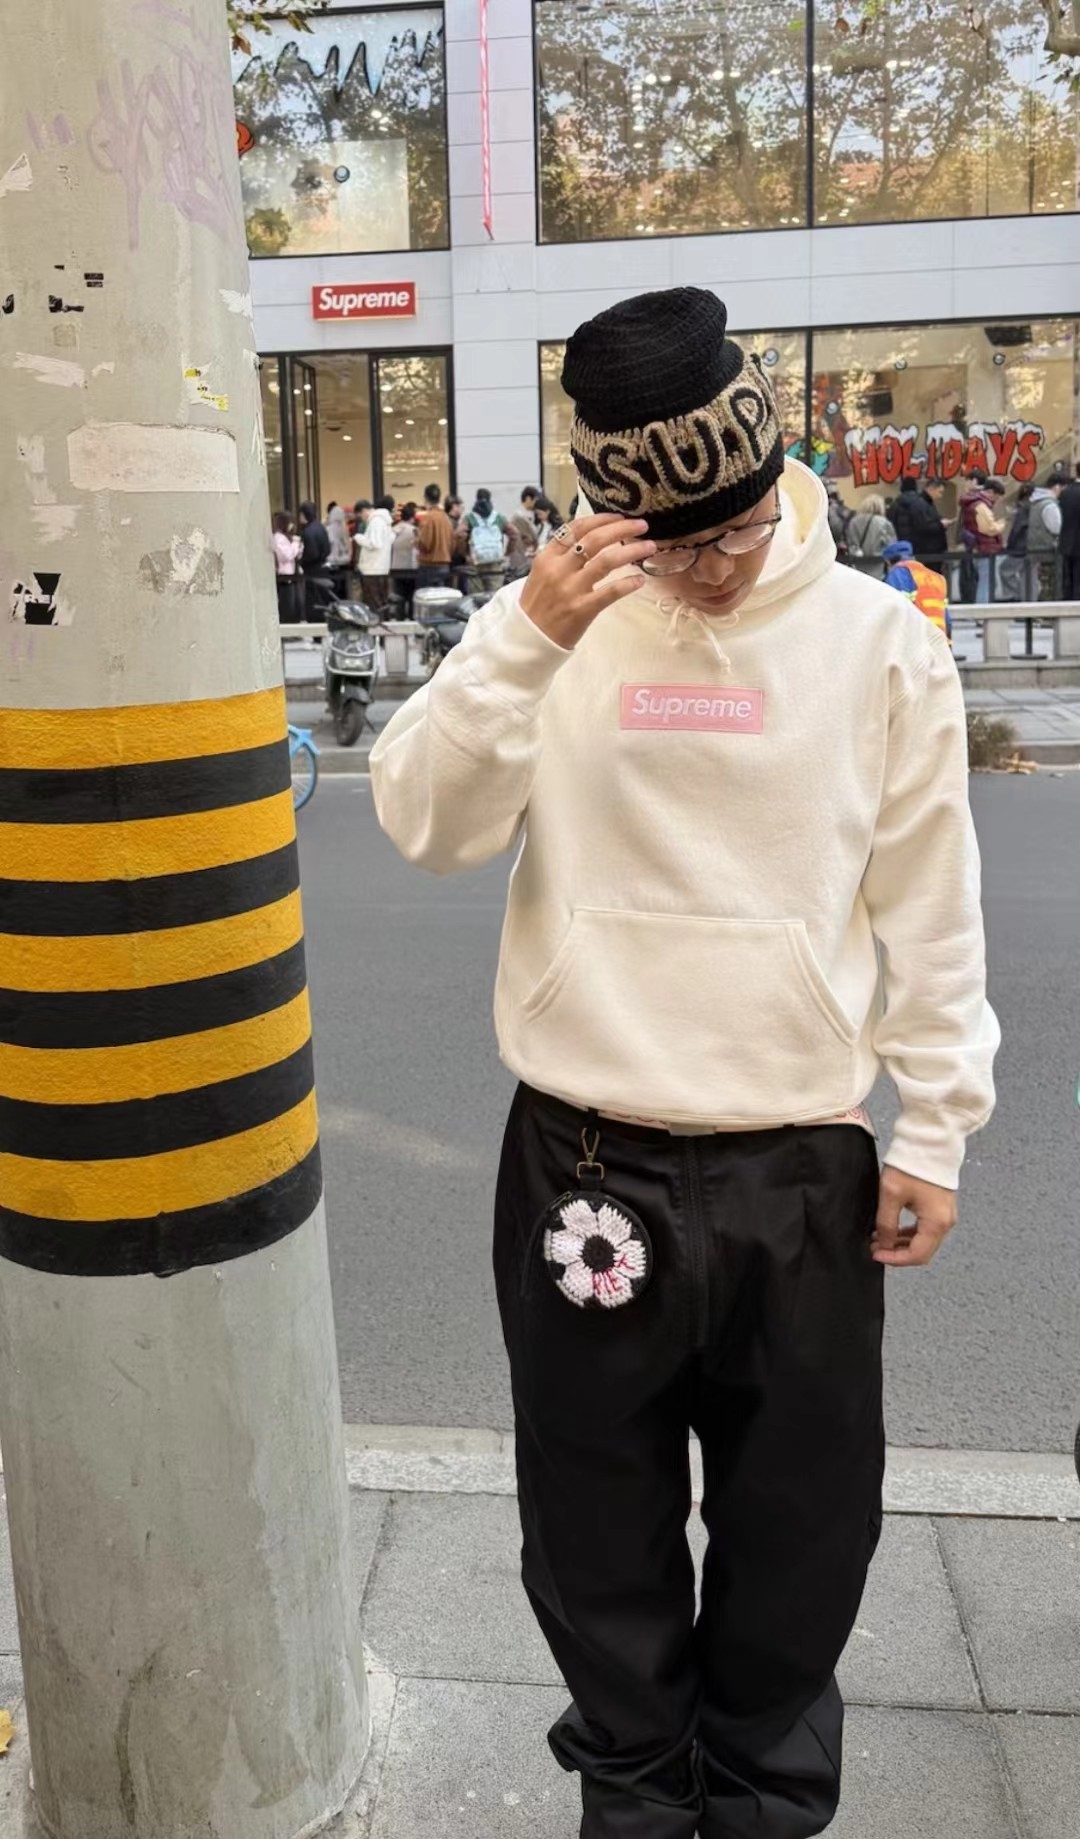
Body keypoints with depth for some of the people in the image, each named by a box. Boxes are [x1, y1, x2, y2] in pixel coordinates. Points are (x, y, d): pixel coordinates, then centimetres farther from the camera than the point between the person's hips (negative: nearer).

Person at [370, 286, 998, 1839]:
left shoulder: (880, 636, -2)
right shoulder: (557, 617, -2)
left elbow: (930, 906, 1)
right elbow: (427, 824, -10)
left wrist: (936, 1128, 1)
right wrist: (527, 640, -23)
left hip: (806, 1168, 0)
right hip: (586, 1159, 1)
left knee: (800, 1519, 17)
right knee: (600, 1521, 17)